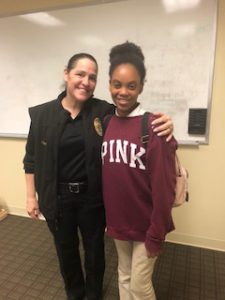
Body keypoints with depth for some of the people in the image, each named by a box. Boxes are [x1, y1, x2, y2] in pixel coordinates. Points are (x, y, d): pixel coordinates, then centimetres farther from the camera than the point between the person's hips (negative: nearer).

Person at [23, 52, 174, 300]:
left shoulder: (105, 111, -9)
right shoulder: (42, 114, -6)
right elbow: (31, 159, 1)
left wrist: (162, 124, -27)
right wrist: (31, 196, 2)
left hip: (93, 197, 0)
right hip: (58, 198, 1)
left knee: (94, 249, 19)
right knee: (66, 249, 22)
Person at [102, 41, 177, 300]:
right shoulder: (106, 123, -1)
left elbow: (164, 189, -17)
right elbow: (104, 177, 4)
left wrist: (156, 235, -12)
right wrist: (108, 217, 8)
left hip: (146, 225, -5)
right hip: (117, 221, 5)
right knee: (124, 276, 26)